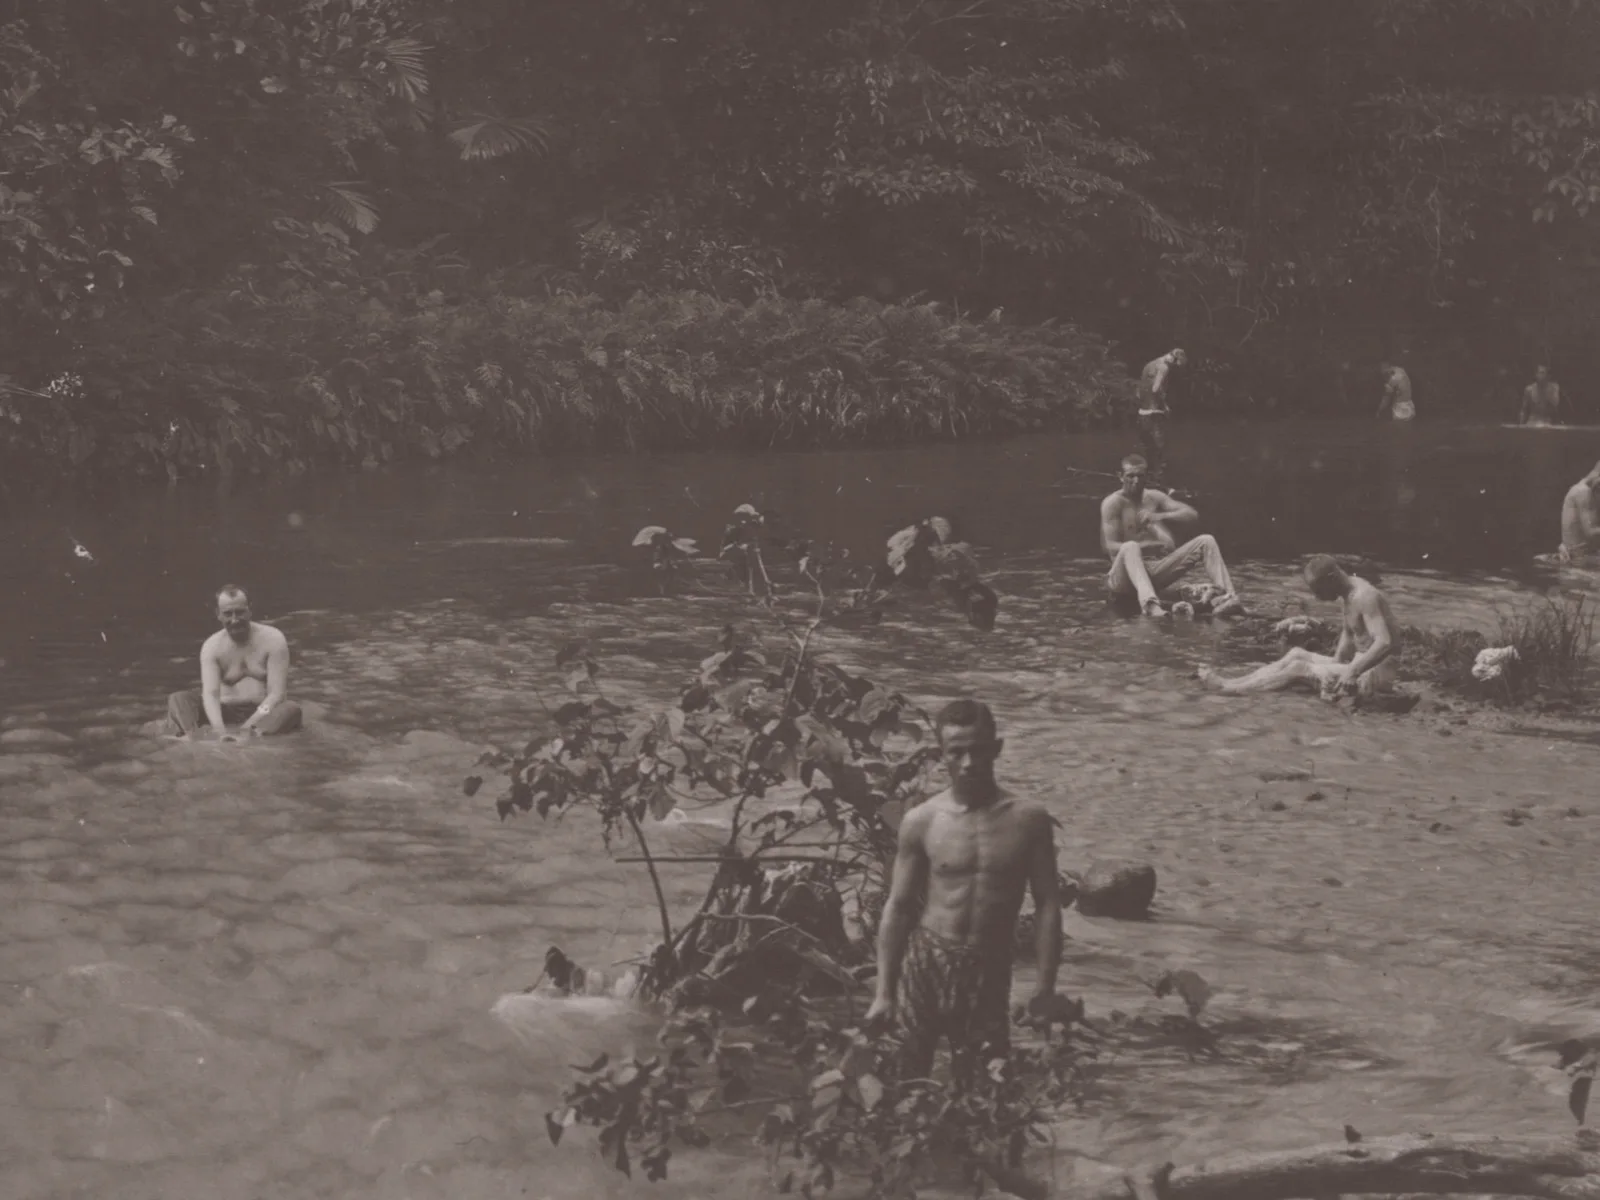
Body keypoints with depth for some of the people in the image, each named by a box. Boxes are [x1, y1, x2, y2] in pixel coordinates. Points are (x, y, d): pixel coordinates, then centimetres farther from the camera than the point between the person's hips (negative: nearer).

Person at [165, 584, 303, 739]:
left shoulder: (272, 639, -7)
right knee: (177, 699, -17)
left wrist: (249, 725, -30)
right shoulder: (212, 646, -2)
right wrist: (221, 732, -36)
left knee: (292, 709, -34)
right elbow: (210, 693, -16)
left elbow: (276, 693, -14)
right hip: (227, 714, 2)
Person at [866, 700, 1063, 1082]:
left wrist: (1045, 986, -5)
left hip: (990, 970, 0)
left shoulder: (1028, 819, -1)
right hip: (926, 963, 0)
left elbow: (1047, 905, 0)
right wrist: (884, 993, -1)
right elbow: (898, 907, 2)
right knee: (906, 1075, -1)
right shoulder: (921, 822, -2)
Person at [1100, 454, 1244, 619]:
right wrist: (1152, 544, -29)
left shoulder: (1154, 498, 9)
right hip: (1122, 580, -6)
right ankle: (1149, 603, -65)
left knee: (1206, 541, -4)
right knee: (1130, 547, -41)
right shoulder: (1112, 503, -9)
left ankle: (1225, 598, -25)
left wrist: (1161, 516, -17)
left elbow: (1192, 515, 2)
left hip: (1150, 576, 6)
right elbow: (1111, 547, -18)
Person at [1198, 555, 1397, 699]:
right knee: (1297, 654, 5)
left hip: (1376, 673, -10)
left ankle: (1226, 688, -6)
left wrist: (1353, 672, -38)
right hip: (1360, 664, 10)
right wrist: (1334, 665, 0)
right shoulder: (1345, 595, 9)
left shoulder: (1364, 597, -22)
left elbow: (1384, 643, -31)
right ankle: (1229, 683, 2)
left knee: (1298, 668, -11)